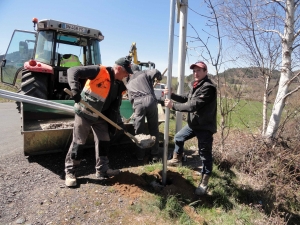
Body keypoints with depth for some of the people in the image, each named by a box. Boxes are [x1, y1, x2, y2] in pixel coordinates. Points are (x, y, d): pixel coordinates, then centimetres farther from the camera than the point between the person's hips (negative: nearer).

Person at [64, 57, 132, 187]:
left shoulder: (119, 85, 2)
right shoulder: (99, 71, -19)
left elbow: (115, 106, 6)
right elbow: (72, 71, -23)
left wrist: (118, 122, -2)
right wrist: (75, 89, -37)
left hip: (100, 117, 7)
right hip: (84, 113, -7)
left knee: (104, 142, 9)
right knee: (78, 142, 0)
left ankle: (102, 169, 23)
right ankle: (70, 172, 16)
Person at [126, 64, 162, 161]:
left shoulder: (129, 82, 27)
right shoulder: (144, 73, 20)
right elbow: (156, 72, 1)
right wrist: (159, 78, 21)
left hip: (138, 103, 1)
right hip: (150, 100, -1)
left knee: (139, 131, 11)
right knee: (153, 129, 8)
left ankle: (139, 154, 17)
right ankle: (154, 154, 13)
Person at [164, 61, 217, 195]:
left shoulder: (208, 88, -23)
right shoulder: (195, 86, 9)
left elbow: (193, 105, -29)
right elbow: (186, 99, 12)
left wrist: (173, 106, -24)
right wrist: (172, 95, -2)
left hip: (205, 127, -9)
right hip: (194, 123, 9)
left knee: (205, 155, 1)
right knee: (178, 138, 23)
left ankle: (204, 183, 16)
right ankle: (176, 160, 46)